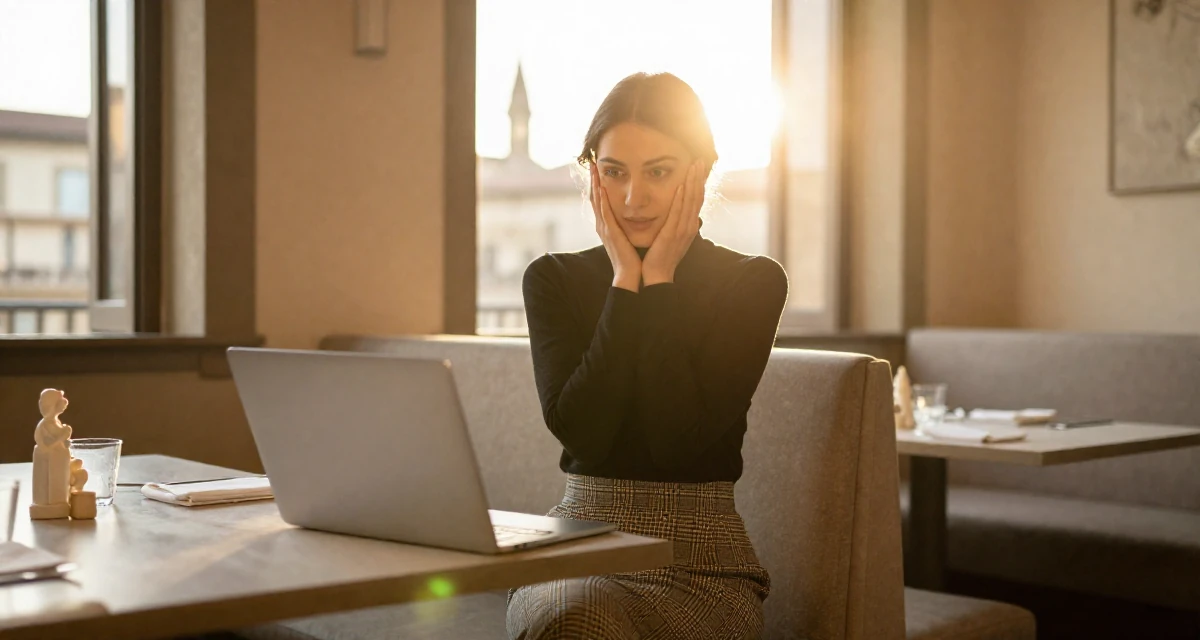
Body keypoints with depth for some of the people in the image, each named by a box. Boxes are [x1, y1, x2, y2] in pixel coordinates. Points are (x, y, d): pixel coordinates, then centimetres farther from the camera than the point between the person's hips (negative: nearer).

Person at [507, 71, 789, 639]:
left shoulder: (752, 284, 1)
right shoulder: (554, 280, 7)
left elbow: (680, 437, -12)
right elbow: (579, 431, -9)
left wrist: (657, 278, -8)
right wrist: (625, 280, -7)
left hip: (701, 558, -1)